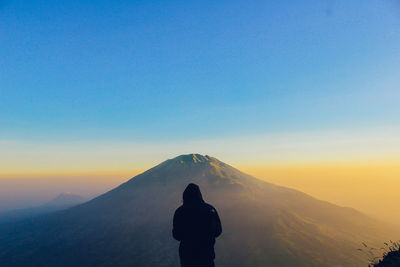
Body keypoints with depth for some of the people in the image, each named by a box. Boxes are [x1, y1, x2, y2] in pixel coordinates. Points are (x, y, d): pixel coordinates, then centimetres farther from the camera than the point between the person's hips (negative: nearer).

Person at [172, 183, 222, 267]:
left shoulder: (179, 212, -15)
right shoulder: (210, 209, -11)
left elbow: (177, 236, -7)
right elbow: (218, 231, -2)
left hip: (187, 253, 0)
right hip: (207, 253, 1)